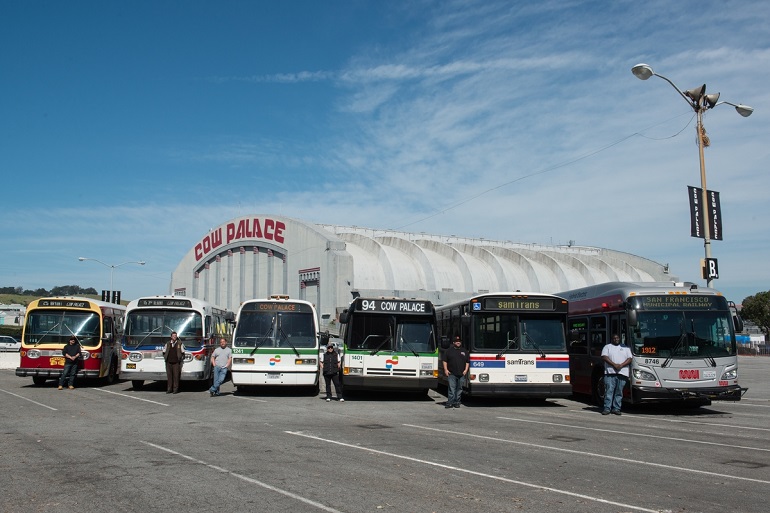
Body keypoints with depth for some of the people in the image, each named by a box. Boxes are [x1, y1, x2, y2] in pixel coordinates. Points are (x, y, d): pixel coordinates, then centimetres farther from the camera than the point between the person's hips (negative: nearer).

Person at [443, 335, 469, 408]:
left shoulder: (464, 351, 14)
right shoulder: (449, 350, 7)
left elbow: (467, 362, 15)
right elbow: (445, 361, 7)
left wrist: (466, 370, 2)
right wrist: (445, 369, -3)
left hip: (461, 374, 3)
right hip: (451, 374, -3)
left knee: (459, 389, 7)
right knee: (452, 388, -9)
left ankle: (457, 402, 14)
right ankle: (450, 402, -9)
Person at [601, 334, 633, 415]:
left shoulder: (626, 348, 17)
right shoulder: (607, 347, 12)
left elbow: (629, 359, 7)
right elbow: (604, 357, -2)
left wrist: (621, 365, -9)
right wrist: (614, 364, -13)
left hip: (622, 373, 2)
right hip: (610, 372, -2)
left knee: (619, 392, 1)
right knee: (609, 391, -8)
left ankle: (616, 408, 6)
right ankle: (607, 408, -6)